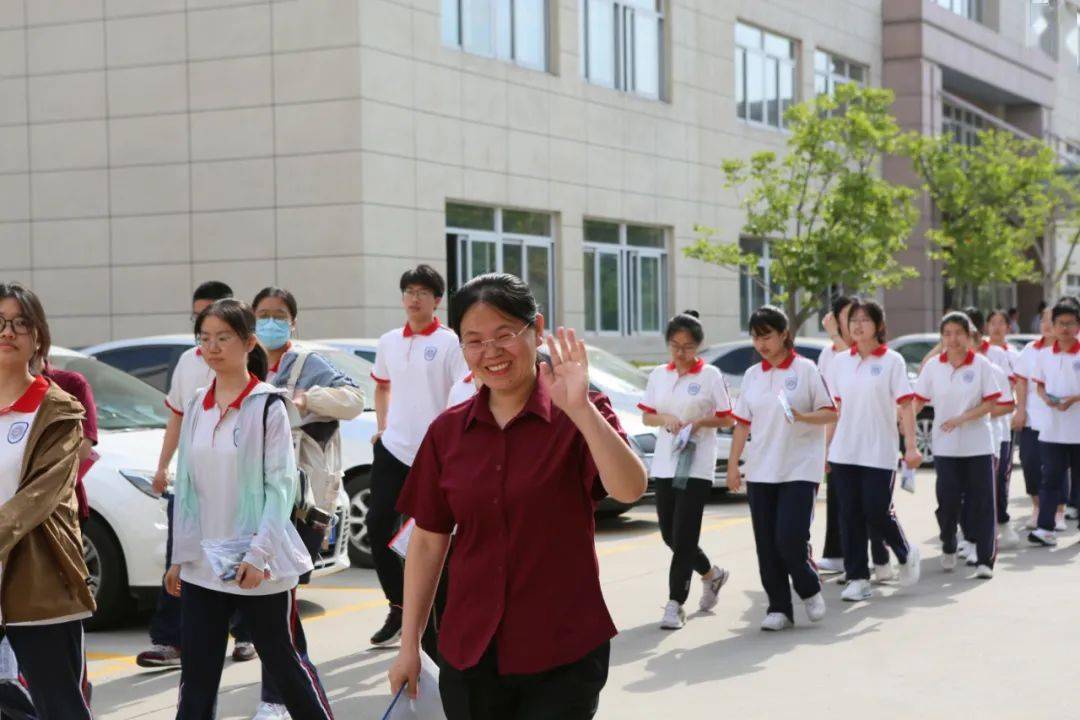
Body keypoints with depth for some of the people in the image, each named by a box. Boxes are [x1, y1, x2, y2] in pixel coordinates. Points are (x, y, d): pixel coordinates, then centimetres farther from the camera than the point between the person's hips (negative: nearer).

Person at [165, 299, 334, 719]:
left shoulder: (269, 406, -8)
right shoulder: (196, 407, 8)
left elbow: (281, 486, -11)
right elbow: (186, 485, 12)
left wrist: (258, 553, -19)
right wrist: (178, 556, 10)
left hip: (259, 564, -5)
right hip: (201, 564, 5)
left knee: (283, 662, 9)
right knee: (197, 677, 3)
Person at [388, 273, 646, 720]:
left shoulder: (580, 417, -6)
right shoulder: (448, 431, 4)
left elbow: (629, 490, -23)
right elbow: (428, 542, 9)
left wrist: (580, 409, -35)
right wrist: (409, 644, 9)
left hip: (562, 654, -3)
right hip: (469, 654, 3)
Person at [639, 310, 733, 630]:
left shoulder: (710, 375, -3)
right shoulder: (658, 375, 10)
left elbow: (727, 419, -1)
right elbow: (646, 416, 14)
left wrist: (700, 422, -18)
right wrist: (665, 419, -7)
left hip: (696, 466, -5)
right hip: (664, 463, 5)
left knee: (684, 537, -9)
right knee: (670, 535, 12)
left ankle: (675, 604, -4)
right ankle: (711, 573, 37)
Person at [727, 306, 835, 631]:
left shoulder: (806, 369, -3)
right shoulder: (752, 375, 10)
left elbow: (831, 412, -4)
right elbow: (742, 423, 12)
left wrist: (803, 417, -22)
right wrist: (733, 464, 6)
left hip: (799, 469, -5)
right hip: (760, 470, 5)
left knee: (790, 539, -12)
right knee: (767, 546, 3)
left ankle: (810, 590, 14)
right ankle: (779, 608, 12)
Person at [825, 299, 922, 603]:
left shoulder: (892, 361, -3)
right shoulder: (840, 362, 9)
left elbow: (905, 406, -7)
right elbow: (834, 408, 13)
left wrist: (911, 446, -15)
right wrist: (824, 446, 10)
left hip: (879, 452, -4)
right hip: (844, 452, 4)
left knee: (877, 512, -6)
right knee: (850, 516, 3)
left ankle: (906, 554, 23)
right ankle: (857, 579, 9)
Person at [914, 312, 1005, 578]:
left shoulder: (981, 365, -3)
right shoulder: (933, 367, 2)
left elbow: (990, 402, -6)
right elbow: (918, 400, 2)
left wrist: (962, 418, -18)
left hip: (978, 444, -1)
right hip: (945, 445, 1)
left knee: (981, 502, -3)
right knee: (948, 501, 2)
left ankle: (985, 559, 0)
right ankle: (948, 548, 26)